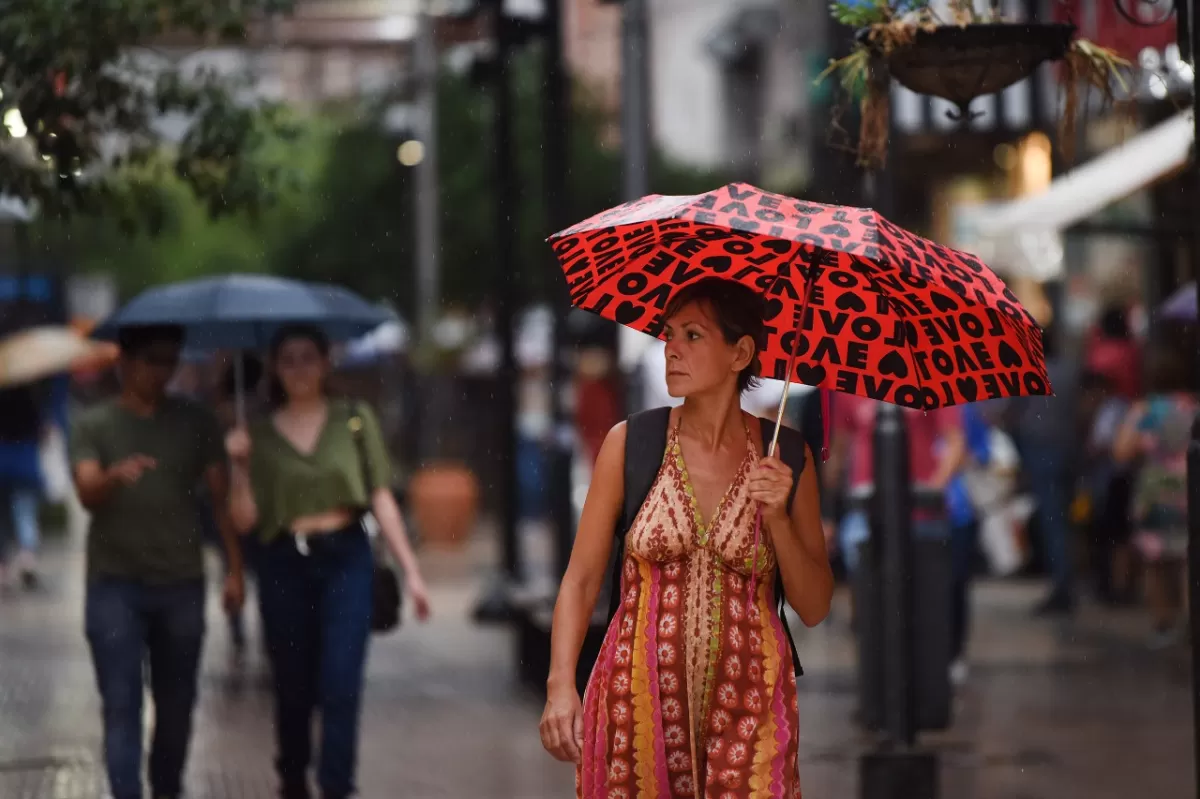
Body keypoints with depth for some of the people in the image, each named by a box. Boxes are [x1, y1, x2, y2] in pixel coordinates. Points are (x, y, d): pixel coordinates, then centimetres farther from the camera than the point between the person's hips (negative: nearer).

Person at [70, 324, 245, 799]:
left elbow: (221, 495, 6)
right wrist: (114, 476, -35)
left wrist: (235, 568, -3)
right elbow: (87, 493, -11)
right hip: (115, 584, -2)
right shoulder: (94, 426, 3)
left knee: (176, 704, 8)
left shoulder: (195, 423, 8)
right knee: (121, 703, -8)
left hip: (181, 583, 2)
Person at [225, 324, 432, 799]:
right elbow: (245, 519, 1)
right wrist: (240, 468, -14)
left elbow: (380, 497, 3)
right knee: (293, 690, 9)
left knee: (340, 685, -13)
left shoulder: (355, 420, 4)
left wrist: (410, 569, -1)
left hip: (345, 561, -1)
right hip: (284, 567, 1)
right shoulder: (260, 434, 5)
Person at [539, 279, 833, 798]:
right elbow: (580, 580, 0)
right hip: (640, 693, 0)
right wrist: (561, 685, -12)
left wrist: (778, 518, -11)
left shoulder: (784, 458, 1)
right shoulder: (630, 443, -1)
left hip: (746, 706, 0)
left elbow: (814, 609, 3)